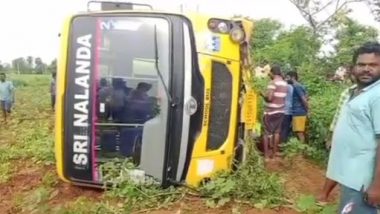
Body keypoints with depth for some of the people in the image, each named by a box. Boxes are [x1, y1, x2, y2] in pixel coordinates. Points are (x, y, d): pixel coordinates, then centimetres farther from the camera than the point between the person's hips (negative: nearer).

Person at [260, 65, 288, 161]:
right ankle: (274, 152, 24)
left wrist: (262, 94, -3)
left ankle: (266, 155, 4)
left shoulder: (273, 83, -16)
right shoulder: (285, 84, 7)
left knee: (267, 133, 1)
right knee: (276, 132, 15)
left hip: (270, 111, -7)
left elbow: (269, 98, -22)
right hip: (280, 111, 7)